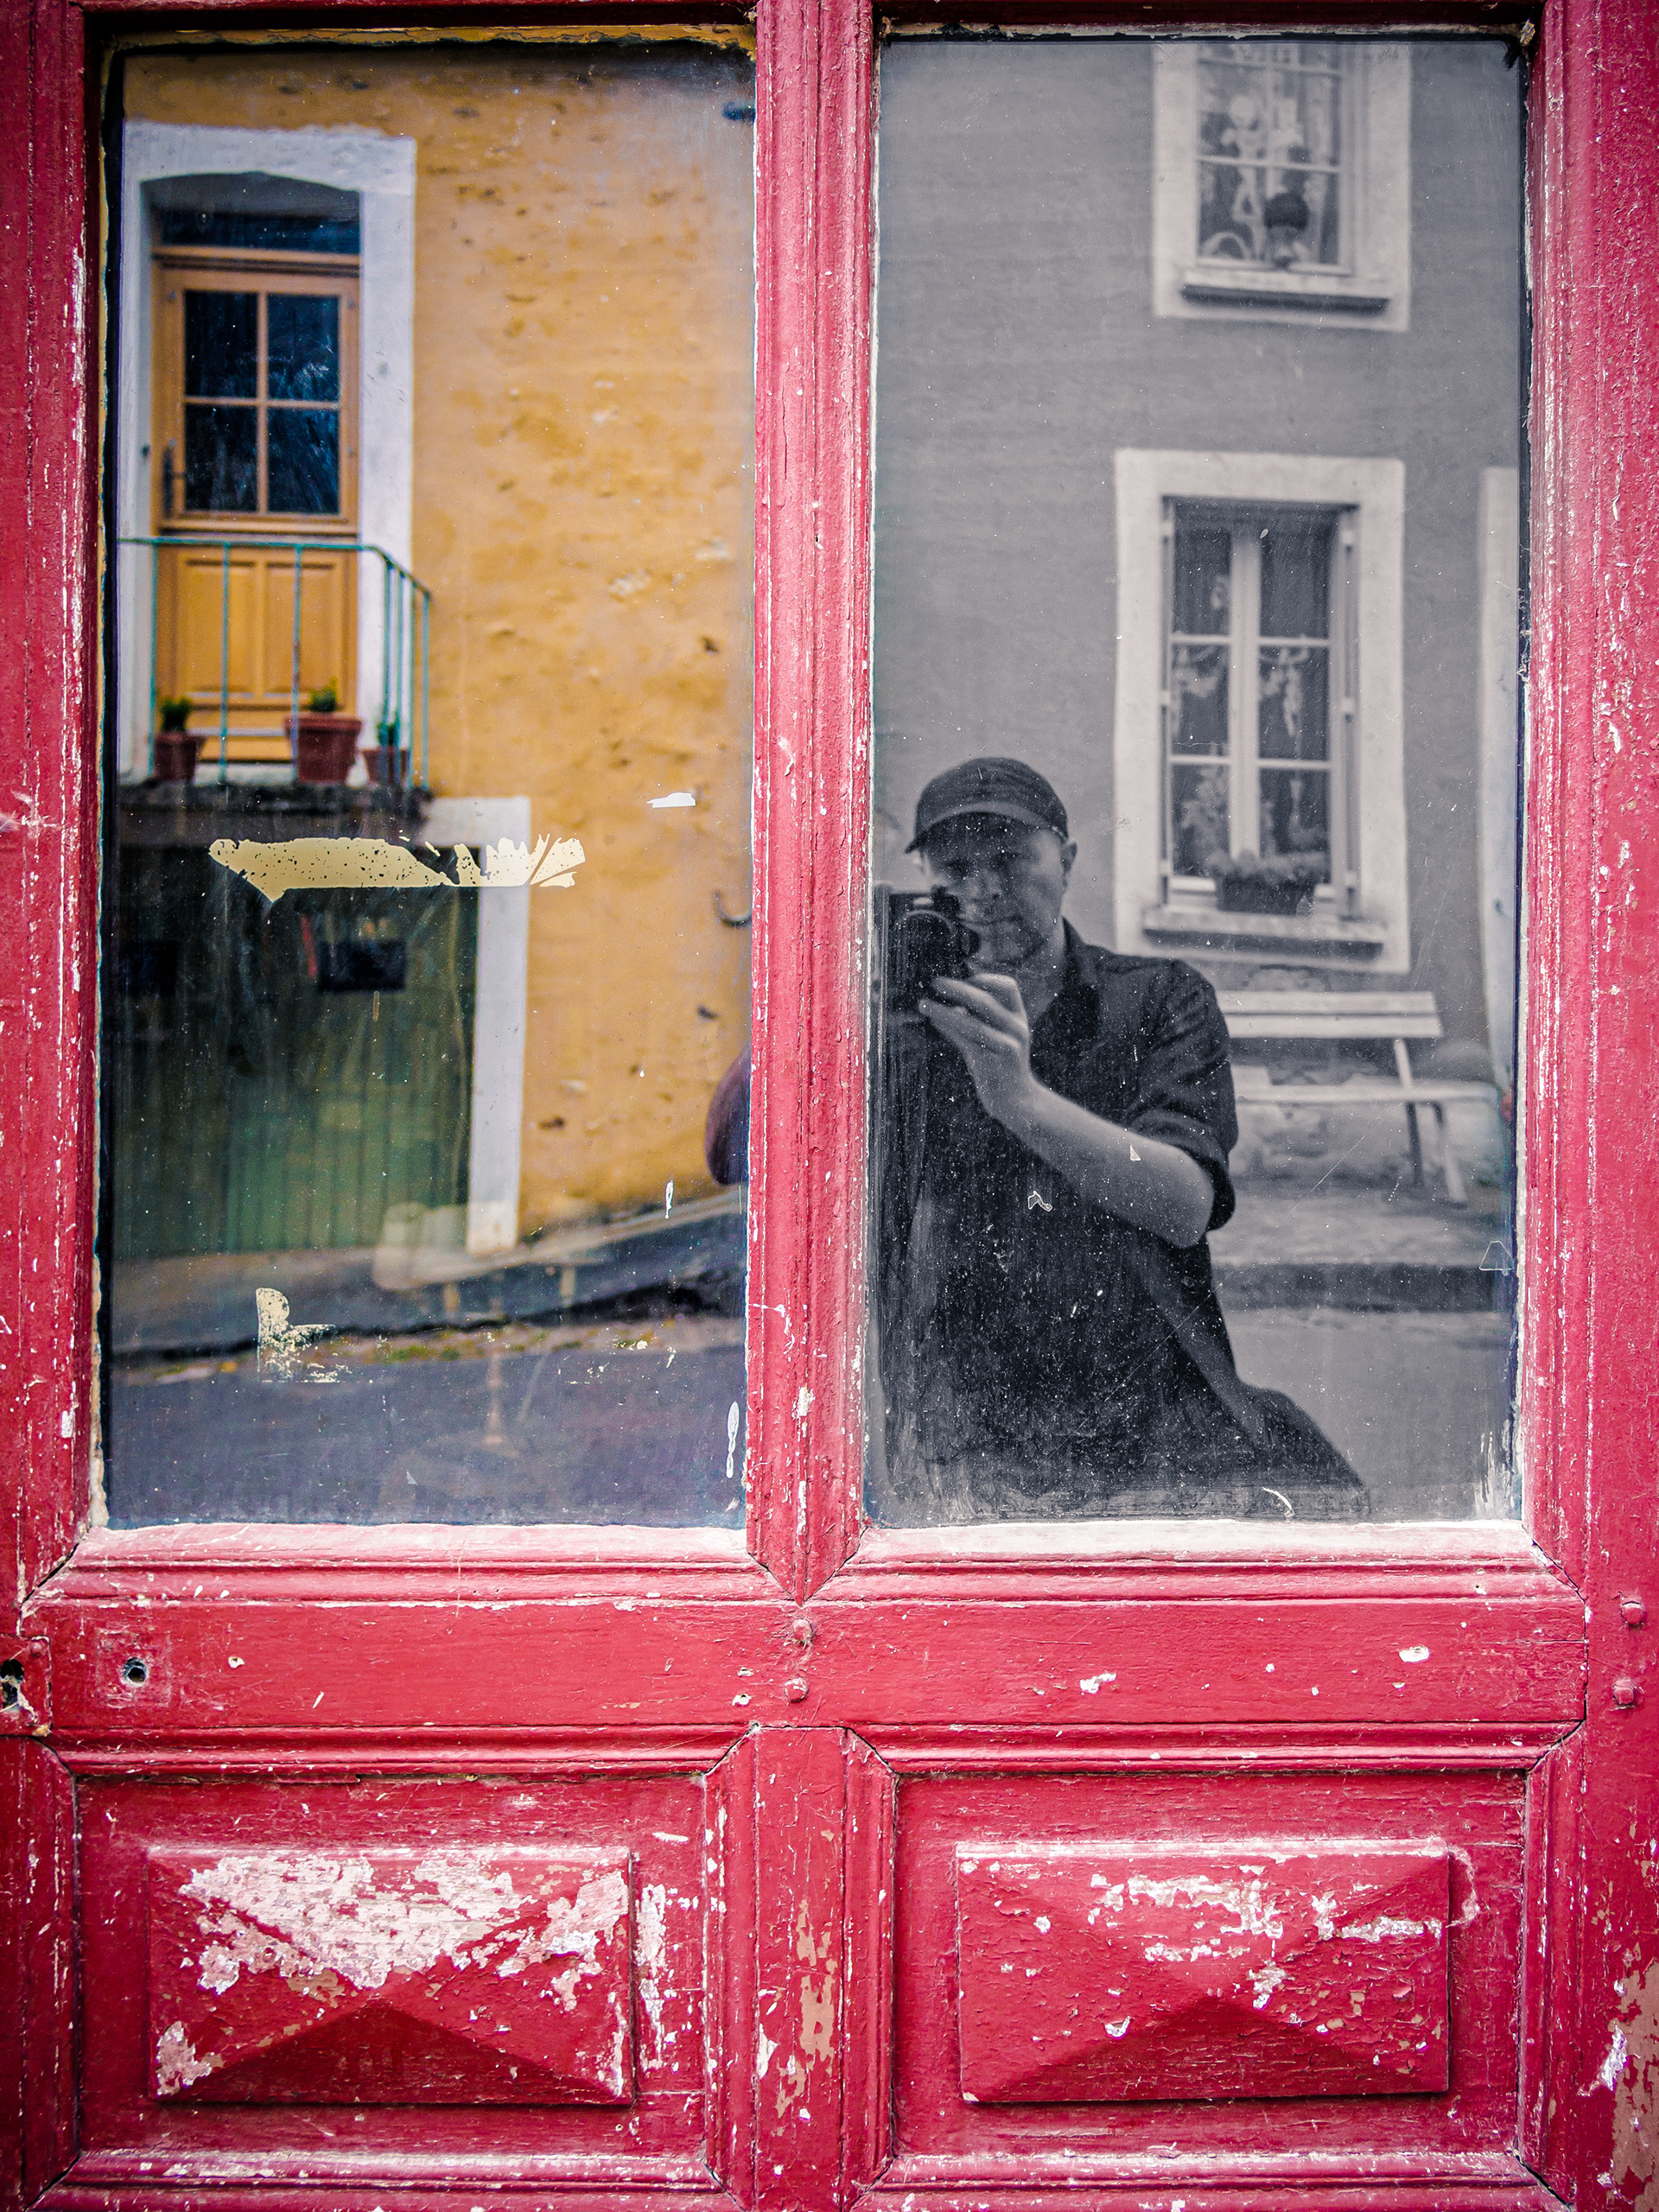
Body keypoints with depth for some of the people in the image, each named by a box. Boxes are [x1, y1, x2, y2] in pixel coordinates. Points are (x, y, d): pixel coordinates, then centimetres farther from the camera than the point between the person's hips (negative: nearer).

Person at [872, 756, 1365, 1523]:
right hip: (968, 1454, -1)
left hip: (1166, 1431, 1)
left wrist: (1020, 1095, -25)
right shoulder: (897, 1033, 8)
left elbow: (1186, 1207, -11)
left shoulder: (1161, 1001, 7)